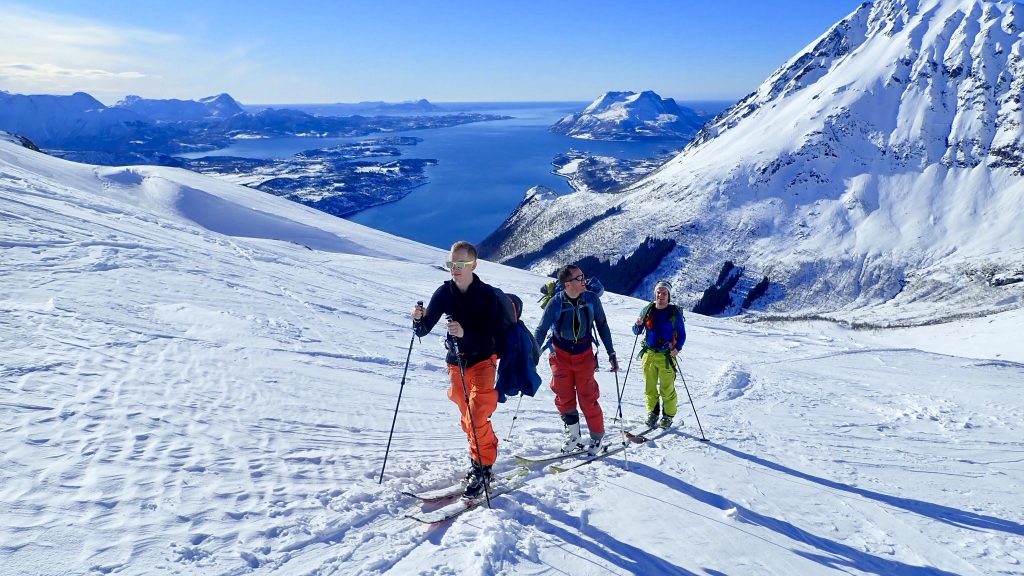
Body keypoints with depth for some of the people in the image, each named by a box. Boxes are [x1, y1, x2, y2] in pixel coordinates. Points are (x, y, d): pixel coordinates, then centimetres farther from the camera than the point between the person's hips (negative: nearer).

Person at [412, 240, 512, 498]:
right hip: (456, 362, 5)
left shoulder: (487, 294, -17)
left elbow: (490, 338, -22)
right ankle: (488, 451, 35)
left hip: (482, 361, -5)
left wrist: (464, 334, -40)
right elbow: (423, 330, -8)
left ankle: (482, 468, 1)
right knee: (467, 418, 15)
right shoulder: (444, 292, -7)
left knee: (476, 417, -14)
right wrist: (419, 320, -30)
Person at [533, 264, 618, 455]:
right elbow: (541, 330, -3)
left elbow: (602, 326, 3)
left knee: (588, 398, 2)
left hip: (584, 355, 0)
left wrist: (611, 354, 3)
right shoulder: (556, 303, -15)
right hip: (560, 355, 0)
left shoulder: (592, 299, -11)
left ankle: (597, 438, 18)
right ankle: (573, 436, 23)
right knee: (564, 398, 7)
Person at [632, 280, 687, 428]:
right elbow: (637, 332, 10)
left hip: (667, 356, -3)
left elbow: (682, 334, 4)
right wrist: (638, 325, -12)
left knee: (667, 389, -1)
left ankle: (668, 416, 15)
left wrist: (677, 348, -13)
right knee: (649, 388, 9)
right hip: (649, 355, 3)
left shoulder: (675, 312, -2)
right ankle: (652, 413, 24)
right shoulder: (647, 310, 5)